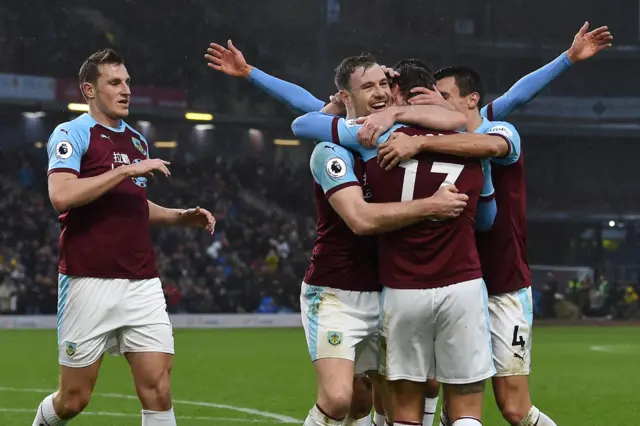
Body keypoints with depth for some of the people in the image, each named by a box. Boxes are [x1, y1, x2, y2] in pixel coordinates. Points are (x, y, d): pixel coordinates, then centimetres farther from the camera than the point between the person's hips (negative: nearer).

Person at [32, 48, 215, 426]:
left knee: (158, 389, -7)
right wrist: (126, 170, -19)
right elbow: (61, 195, -20)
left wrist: (182, 217, 14)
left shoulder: (138, 141, 17)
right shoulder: (72, 133, -4)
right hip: (90, 281, -5)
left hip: (142, 284, 5)